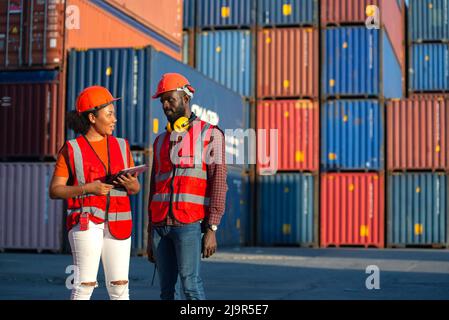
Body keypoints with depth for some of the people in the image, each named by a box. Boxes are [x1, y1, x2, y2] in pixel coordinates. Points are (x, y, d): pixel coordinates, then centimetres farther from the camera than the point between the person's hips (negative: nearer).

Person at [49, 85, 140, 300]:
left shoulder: (121, 146, 13)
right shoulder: (71, 149, 1)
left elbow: (136, 188, 16)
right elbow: (55, 190, -2)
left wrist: (130, 184, -8)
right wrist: (87, 188, -15)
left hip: (118, 223, 4)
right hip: (86, 222, -4)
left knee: (120, 287, 2)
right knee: (85, 284, -8)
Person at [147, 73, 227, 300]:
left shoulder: (210, 134, 1)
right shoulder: (161, 141, 18)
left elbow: (218, 184, -7)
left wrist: (212, 229, -15)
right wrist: (150, 236, 15)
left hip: (189, 224, -5)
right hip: (160, 226, 6)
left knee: (190, 285, -15)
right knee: (167, 291, 4)